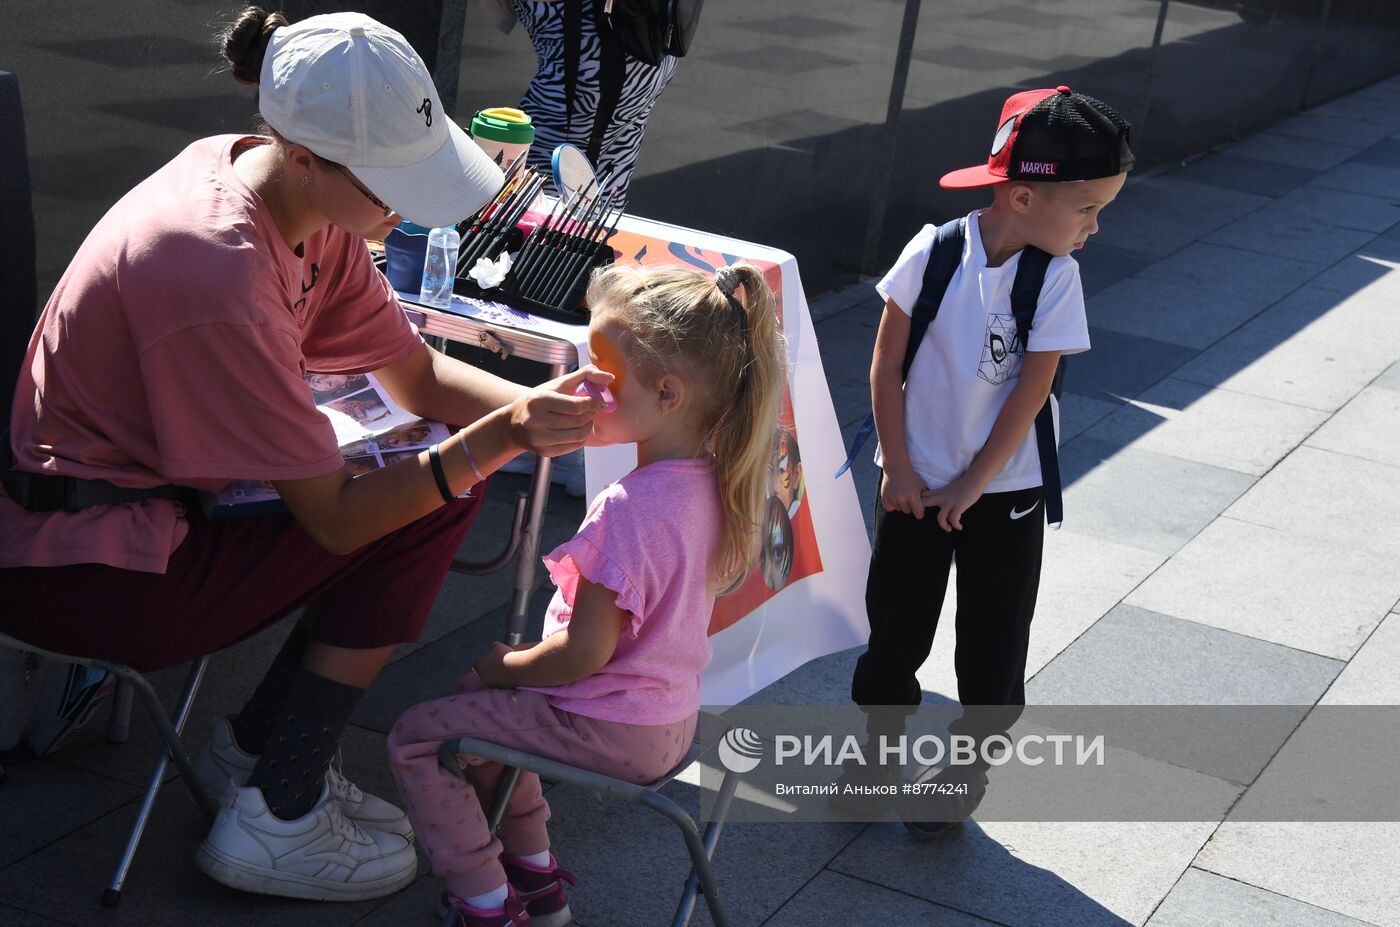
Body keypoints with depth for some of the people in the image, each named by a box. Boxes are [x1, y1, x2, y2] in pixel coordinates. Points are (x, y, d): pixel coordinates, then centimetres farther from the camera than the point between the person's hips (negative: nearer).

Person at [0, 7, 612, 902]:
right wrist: (497, 439, -29)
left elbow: (418, 373, 4)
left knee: (443, 487, 2)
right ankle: (277, 821, 0)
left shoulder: (303, 202, -6)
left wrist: (537, 408, -14)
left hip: (148, 493, 9)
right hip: (73, 569, -9)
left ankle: (255, 745, 13)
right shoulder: (216, 274, -32)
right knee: (413, 524, -12)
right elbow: (336, 515, -24)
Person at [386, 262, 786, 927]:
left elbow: (584, 653, -27)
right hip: (671, 716, 9)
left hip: (614, 731, -9)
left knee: (414, 740, 1)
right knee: (480, 703, 28)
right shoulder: (707, 481, -2)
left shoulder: (627, 509, -30)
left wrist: (504, 666, -7)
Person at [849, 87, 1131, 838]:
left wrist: (972, 486, -11)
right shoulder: (935, 253, -16)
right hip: (915, 480, 0)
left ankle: (969, 764, 29)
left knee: (993, 635, 9)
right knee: (895, 618, 13)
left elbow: (1031, 392, -12)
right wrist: (898, 469, -7)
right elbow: (886, 364, -8)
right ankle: (881, 746, 35)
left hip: (1003, 488, 0)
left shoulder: (1056, 277, -13)